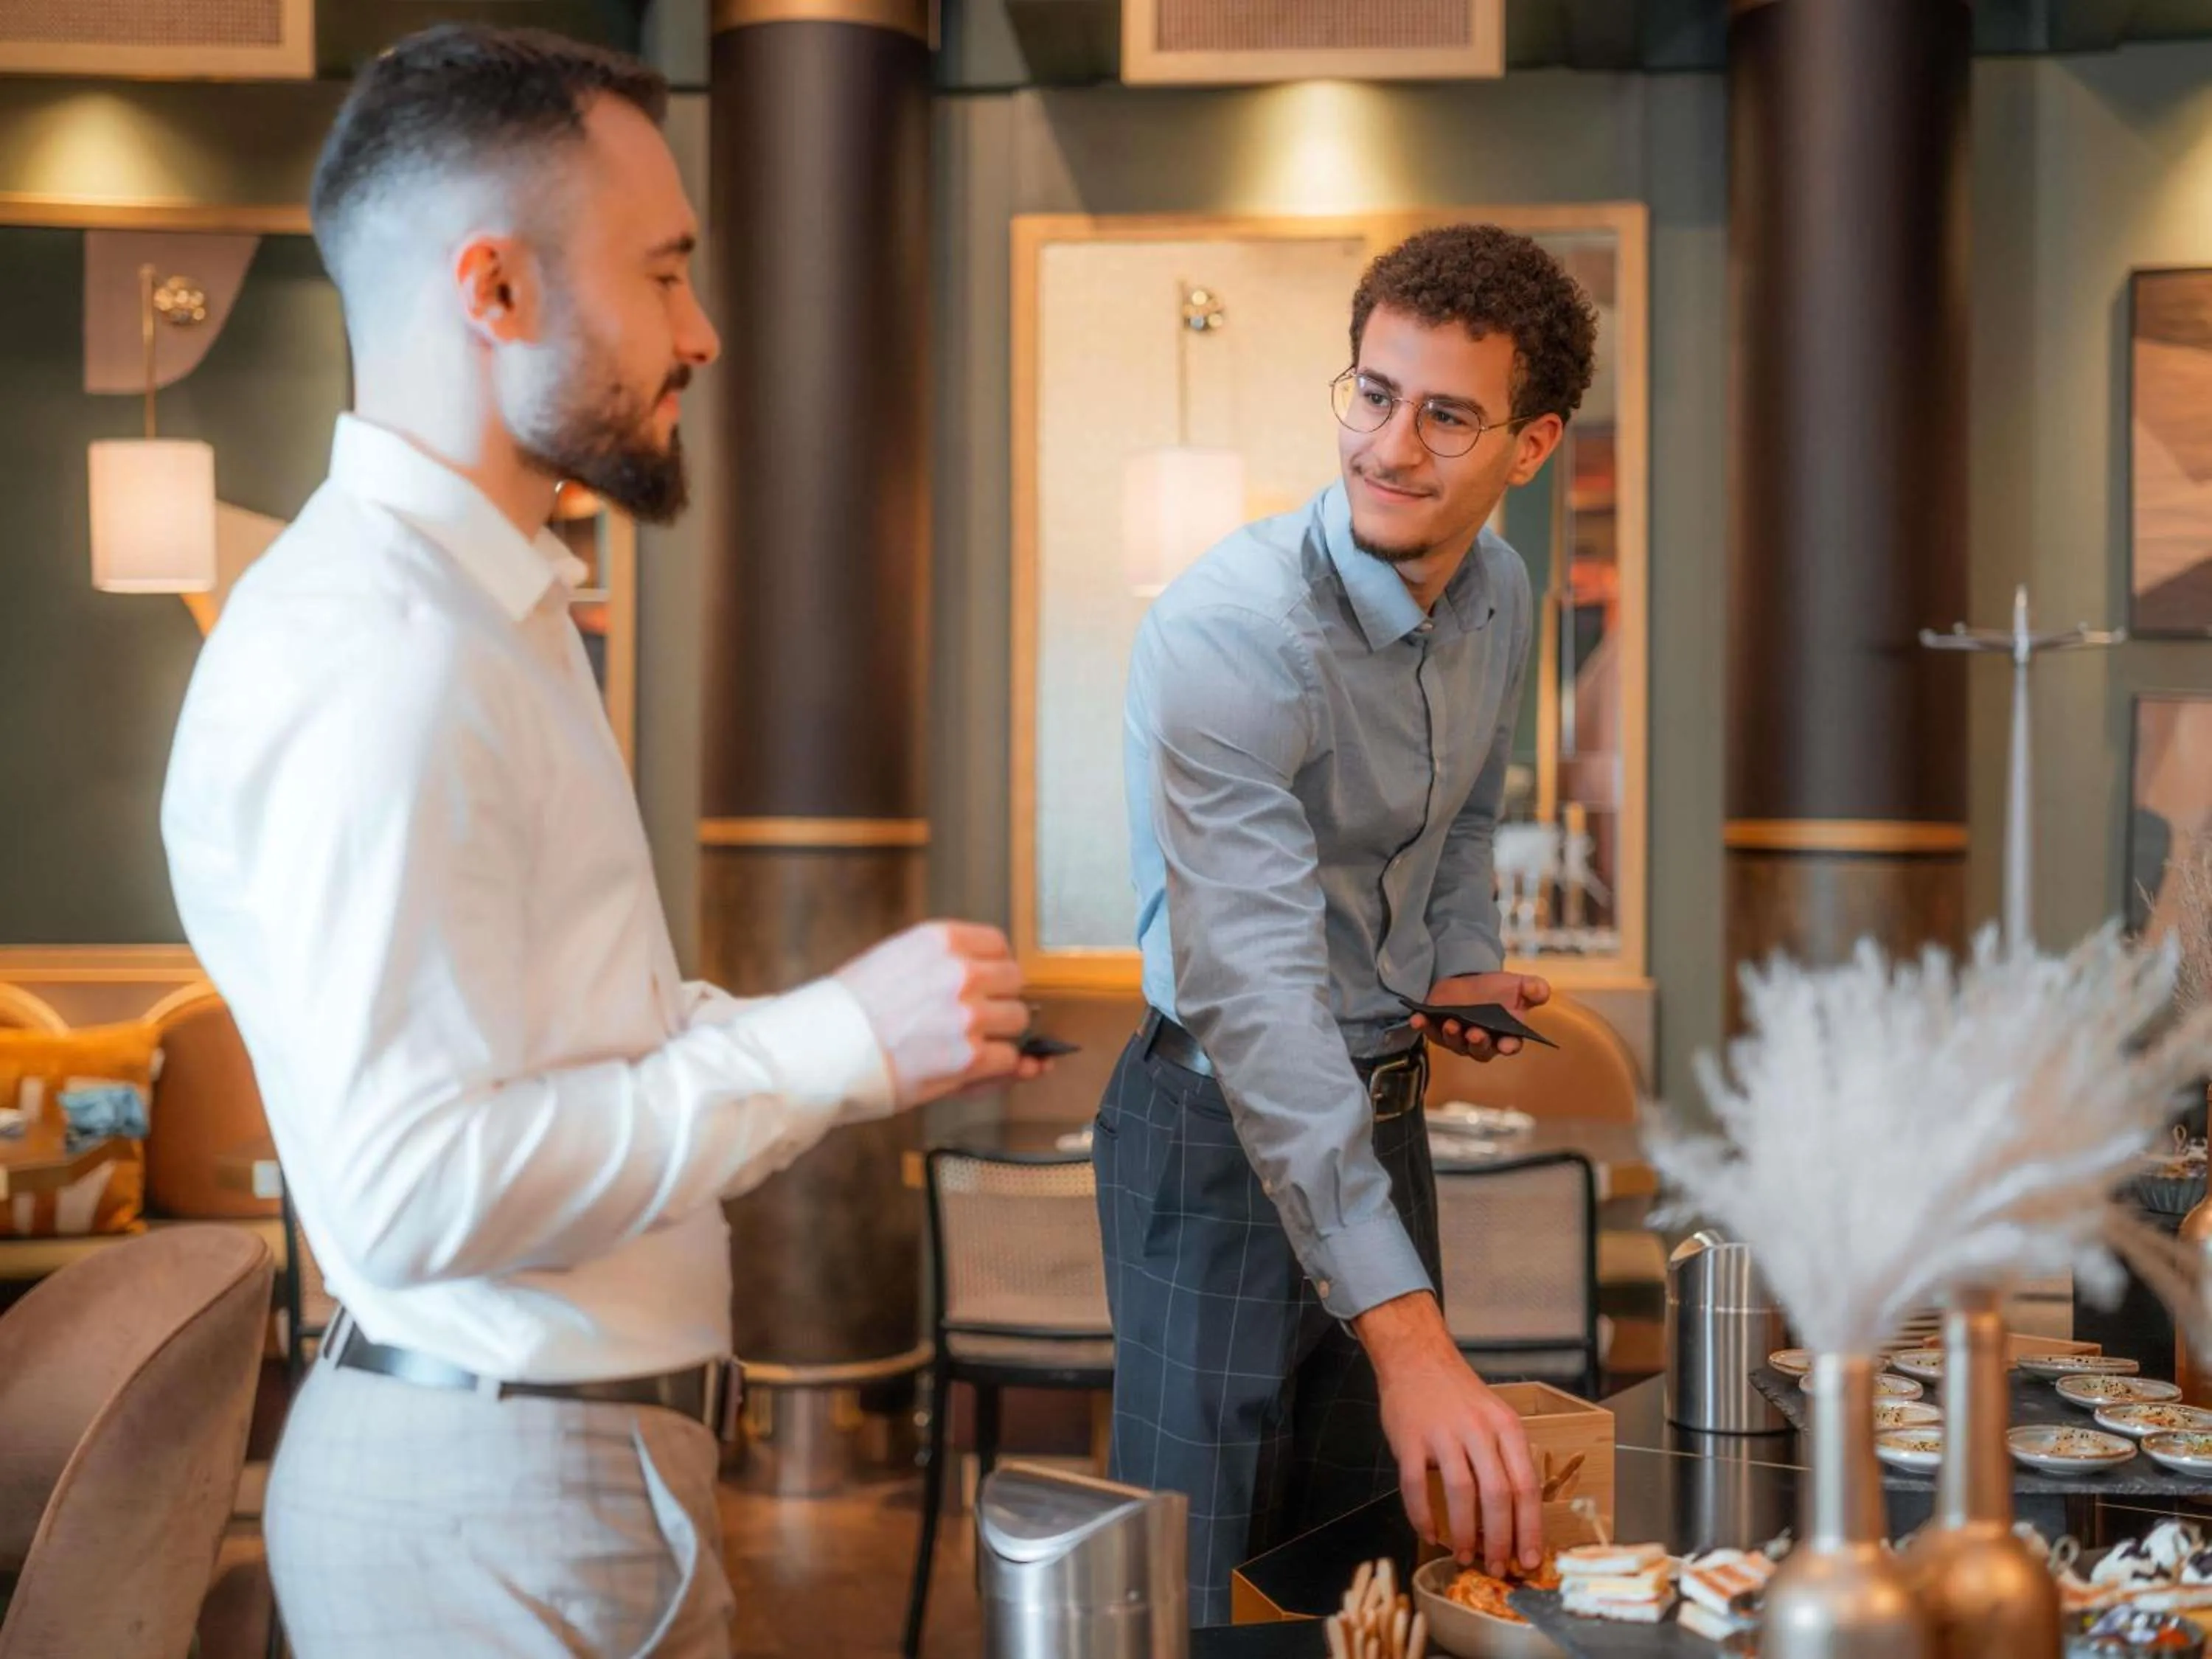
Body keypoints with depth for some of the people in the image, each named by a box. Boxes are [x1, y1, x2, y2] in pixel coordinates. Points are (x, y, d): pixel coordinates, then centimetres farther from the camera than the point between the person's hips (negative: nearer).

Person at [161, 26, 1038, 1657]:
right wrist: (836, 1045, -23)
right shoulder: (376, 650, -23)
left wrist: (875, 1031, 4)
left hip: (569, 1436, 10)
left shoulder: (480, 604, 11)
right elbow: (412, 1186, -29)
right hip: (493, 1501, -10)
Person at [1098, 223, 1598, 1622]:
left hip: (1386, 1109, 7)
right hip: (1225, 1129, -7)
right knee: (1200, 1576, 2)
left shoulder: (1499, 597, -1)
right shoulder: (1233, 630, -27)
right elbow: (1258, 996, -36)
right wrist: (1407, 1333, -43)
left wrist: (1467, 966, 0)